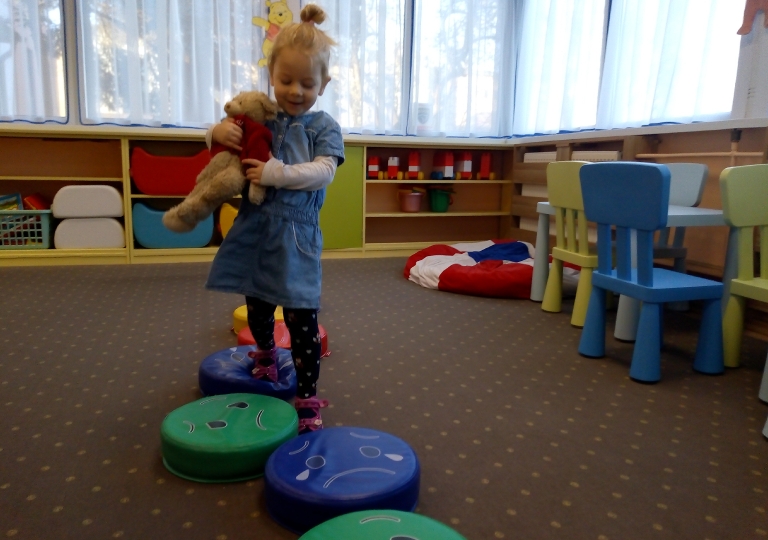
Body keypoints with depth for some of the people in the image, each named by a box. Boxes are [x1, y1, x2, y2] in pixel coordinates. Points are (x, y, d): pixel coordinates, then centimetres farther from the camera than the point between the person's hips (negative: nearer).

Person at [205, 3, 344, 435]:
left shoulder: (324, 127, -3)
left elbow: (324, 171, -16)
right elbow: (224, 140, 11)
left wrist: (279, 174, -29)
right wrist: (219, 133, -13)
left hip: (296, 240, -4)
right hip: (255, 232, 4)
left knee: (302, 321, -3)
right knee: (257, 310, 22)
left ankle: (308, 398, 8)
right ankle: (265, 355, 51)